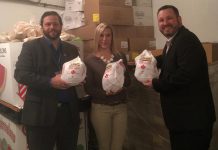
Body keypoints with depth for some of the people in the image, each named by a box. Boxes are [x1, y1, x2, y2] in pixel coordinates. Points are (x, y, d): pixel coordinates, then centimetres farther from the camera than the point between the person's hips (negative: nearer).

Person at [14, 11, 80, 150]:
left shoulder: (72, 49, 12)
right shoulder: (31, 46, -1)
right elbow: (20, 74, -10)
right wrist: (50, 82, -20)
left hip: (69, 111, 4)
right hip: (41, 113, -4)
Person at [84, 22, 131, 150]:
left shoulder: (121, 56, 5)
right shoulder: (90, 60, -4)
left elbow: (128, 82, 4)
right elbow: (88, 88, -6)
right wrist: (105, 92, -20)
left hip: (121, 107, 3)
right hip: (100, 108, -2)